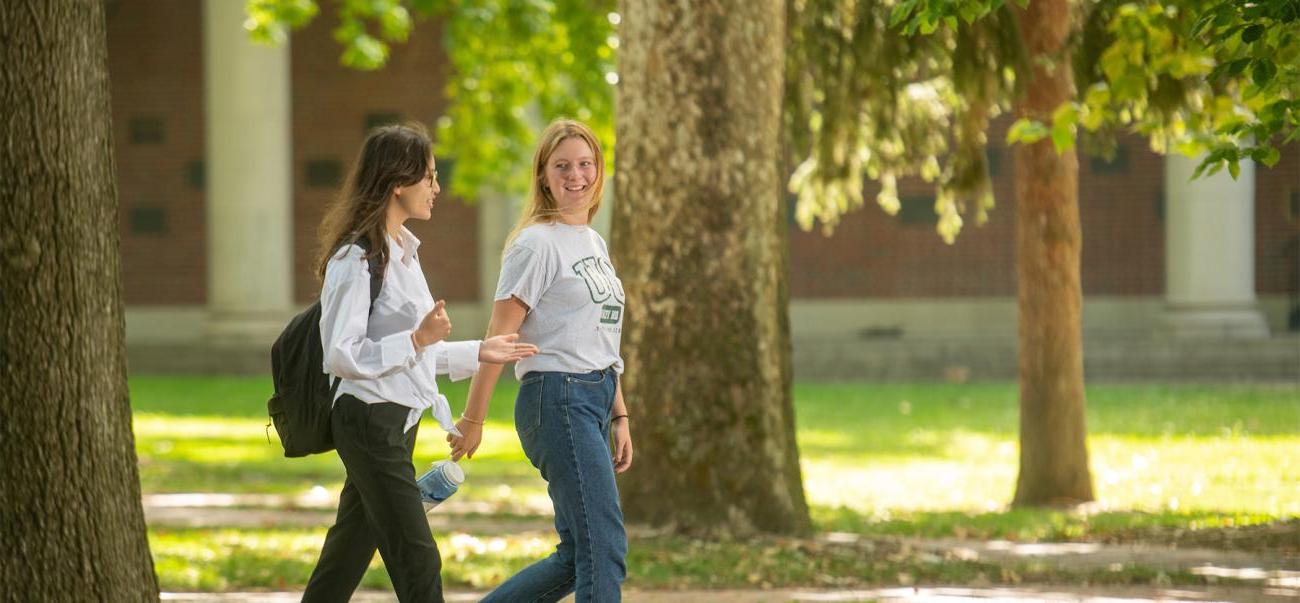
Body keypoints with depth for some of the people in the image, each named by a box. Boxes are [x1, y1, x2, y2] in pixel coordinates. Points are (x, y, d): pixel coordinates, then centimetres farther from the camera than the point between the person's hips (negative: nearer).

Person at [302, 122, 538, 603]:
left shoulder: (401, 251, 16)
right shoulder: (357, 259, -16)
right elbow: (342, 356, -20)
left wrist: (476, 353, 20)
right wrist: (417, 338, -24)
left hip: (398, 421, 10)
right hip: (370, 422, -10)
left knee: (347, 559, 13)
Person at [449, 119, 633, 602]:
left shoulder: (594, 244, 18)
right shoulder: (537, 245, -9)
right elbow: (499, 339, -9)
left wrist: (619, 417, 18)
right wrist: (471, 420, -9)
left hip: (594, 400, 9)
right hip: (557, 399, -9)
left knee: (578, 559, 9)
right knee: (604, 547, -13)